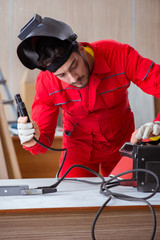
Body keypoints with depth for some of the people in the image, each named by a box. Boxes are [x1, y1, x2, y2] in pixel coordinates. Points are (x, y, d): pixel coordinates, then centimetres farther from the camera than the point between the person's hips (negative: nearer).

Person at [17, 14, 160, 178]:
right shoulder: (46, 83, -23)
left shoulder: (118, 55, -29)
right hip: (79, 146, 0)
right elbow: (44, 139, -17)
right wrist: (33, 141, -42)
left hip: (121, 144, 0)